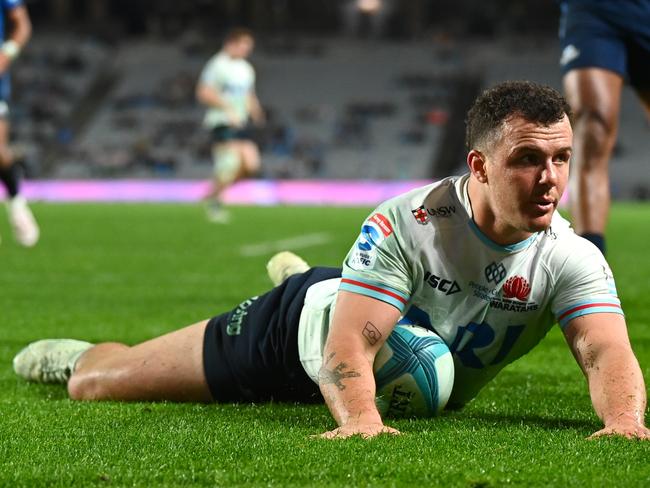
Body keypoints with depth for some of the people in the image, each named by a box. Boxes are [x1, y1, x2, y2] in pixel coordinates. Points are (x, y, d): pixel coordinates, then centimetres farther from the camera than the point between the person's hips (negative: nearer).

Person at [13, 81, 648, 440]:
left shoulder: (570, 259, -29)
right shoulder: (405, 224, -39)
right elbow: (350, 344, -44)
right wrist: (359, 418, -65)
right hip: (307, 328, -4)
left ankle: (293, 270, 71)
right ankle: (75, 356, 40)